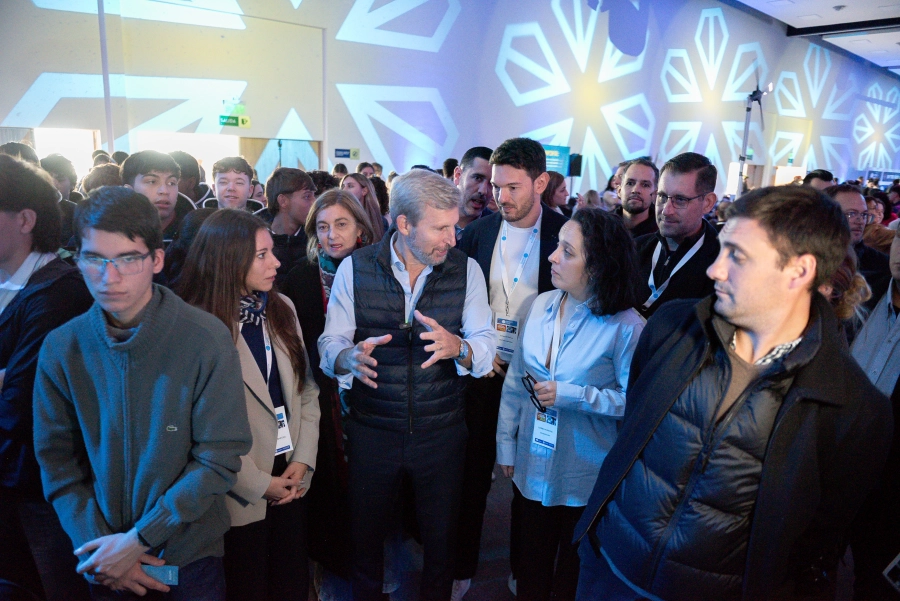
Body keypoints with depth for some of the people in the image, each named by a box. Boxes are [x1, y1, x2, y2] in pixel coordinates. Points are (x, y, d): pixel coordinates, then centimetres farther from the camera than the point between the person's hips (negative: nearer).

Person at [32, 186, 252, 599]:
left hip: (189, 550, -2)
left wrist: (139, 538, -16)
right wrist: (96, 545, -10)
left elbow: (220, 460, -15)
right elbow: (57, 461, -2)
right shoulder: (61, 348, -8)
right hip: (101, 559, 2)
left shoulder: (206, 339, -18)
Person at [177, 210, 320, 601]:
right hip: (241, 491, -5)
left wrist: (303, 459, -4)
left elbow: (306, 388, 5)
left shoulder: (281, 308, 2)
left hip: (292, 479, 5)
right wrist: (257, 483, -11)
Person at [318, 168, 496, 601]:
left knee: (441, 539, 17)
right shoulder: (355, 268, -6)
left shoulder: (466, 269, -5)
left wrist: (457, 347, -30)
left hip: (442, 431, 1)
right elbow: (329, 346, -6)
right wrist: (350, 357, -30)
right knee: (366, 536, 19)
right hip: (372, 431, 0)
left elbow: (486, 347, -7)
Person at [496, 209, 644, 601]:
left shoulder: (626, 326, -20)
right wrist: (505, 443, 6)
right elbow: (516, 381, 2)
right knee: (532, 563, 23)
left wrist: (570, 395, -24)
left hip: (585, 479, -4)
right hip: (531, 465, 4)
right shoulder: (542, 306, -5)